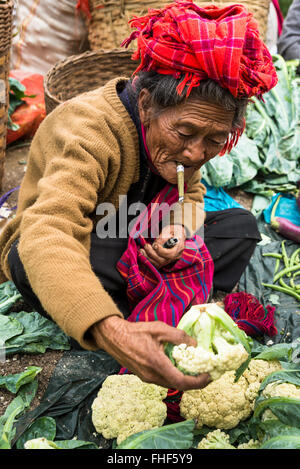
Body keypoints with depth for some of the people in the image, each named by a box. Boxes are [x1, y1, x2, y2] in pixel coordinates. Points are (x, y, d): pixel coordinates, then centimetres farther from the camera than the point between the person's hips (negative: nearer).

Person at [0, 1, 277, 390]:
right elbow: (46, 234, -49)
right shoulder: (88, 129, -34)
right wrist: (110, 332, -66)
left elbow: (190, 193, 3)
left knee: (241, 226, -8)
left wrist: (179, 228, -25)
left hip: (140, 253, 6)